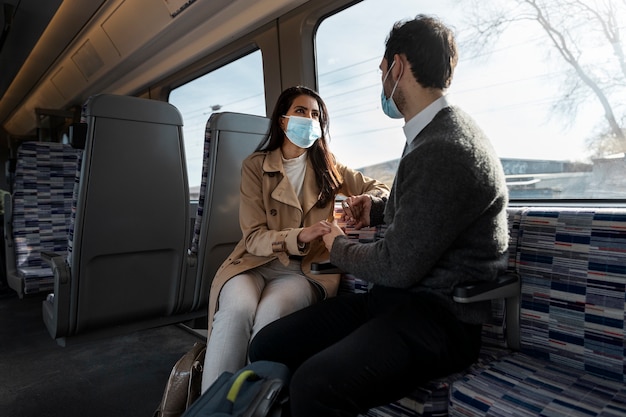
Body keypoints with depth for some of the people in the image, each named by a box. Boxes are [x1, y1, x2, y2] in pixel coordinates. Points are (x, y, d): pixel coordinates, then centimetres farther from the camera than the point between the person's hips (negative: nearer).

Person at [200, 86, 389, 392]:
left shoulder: (328, 166, 10)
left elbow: (381, 189, 12)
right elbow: (254, 238, -6)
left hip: (306, 268, 1)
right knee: (238, 310, -34)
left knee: (271, 313, -33)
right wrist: (300, 237, -27)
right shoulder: (255, 166, 2)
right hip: (257, 262, 0)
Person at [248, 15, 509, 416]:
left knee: (315, 384, -34)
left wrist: (338, 244, 0)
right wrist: (379, 206, 14)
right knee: (267, 346, -4)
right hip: (394, 298, 9)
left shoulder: (446, 150, -19)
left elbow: (397, 267, -18)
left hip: (440, 316, -9)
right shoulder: (437, 134, 13)